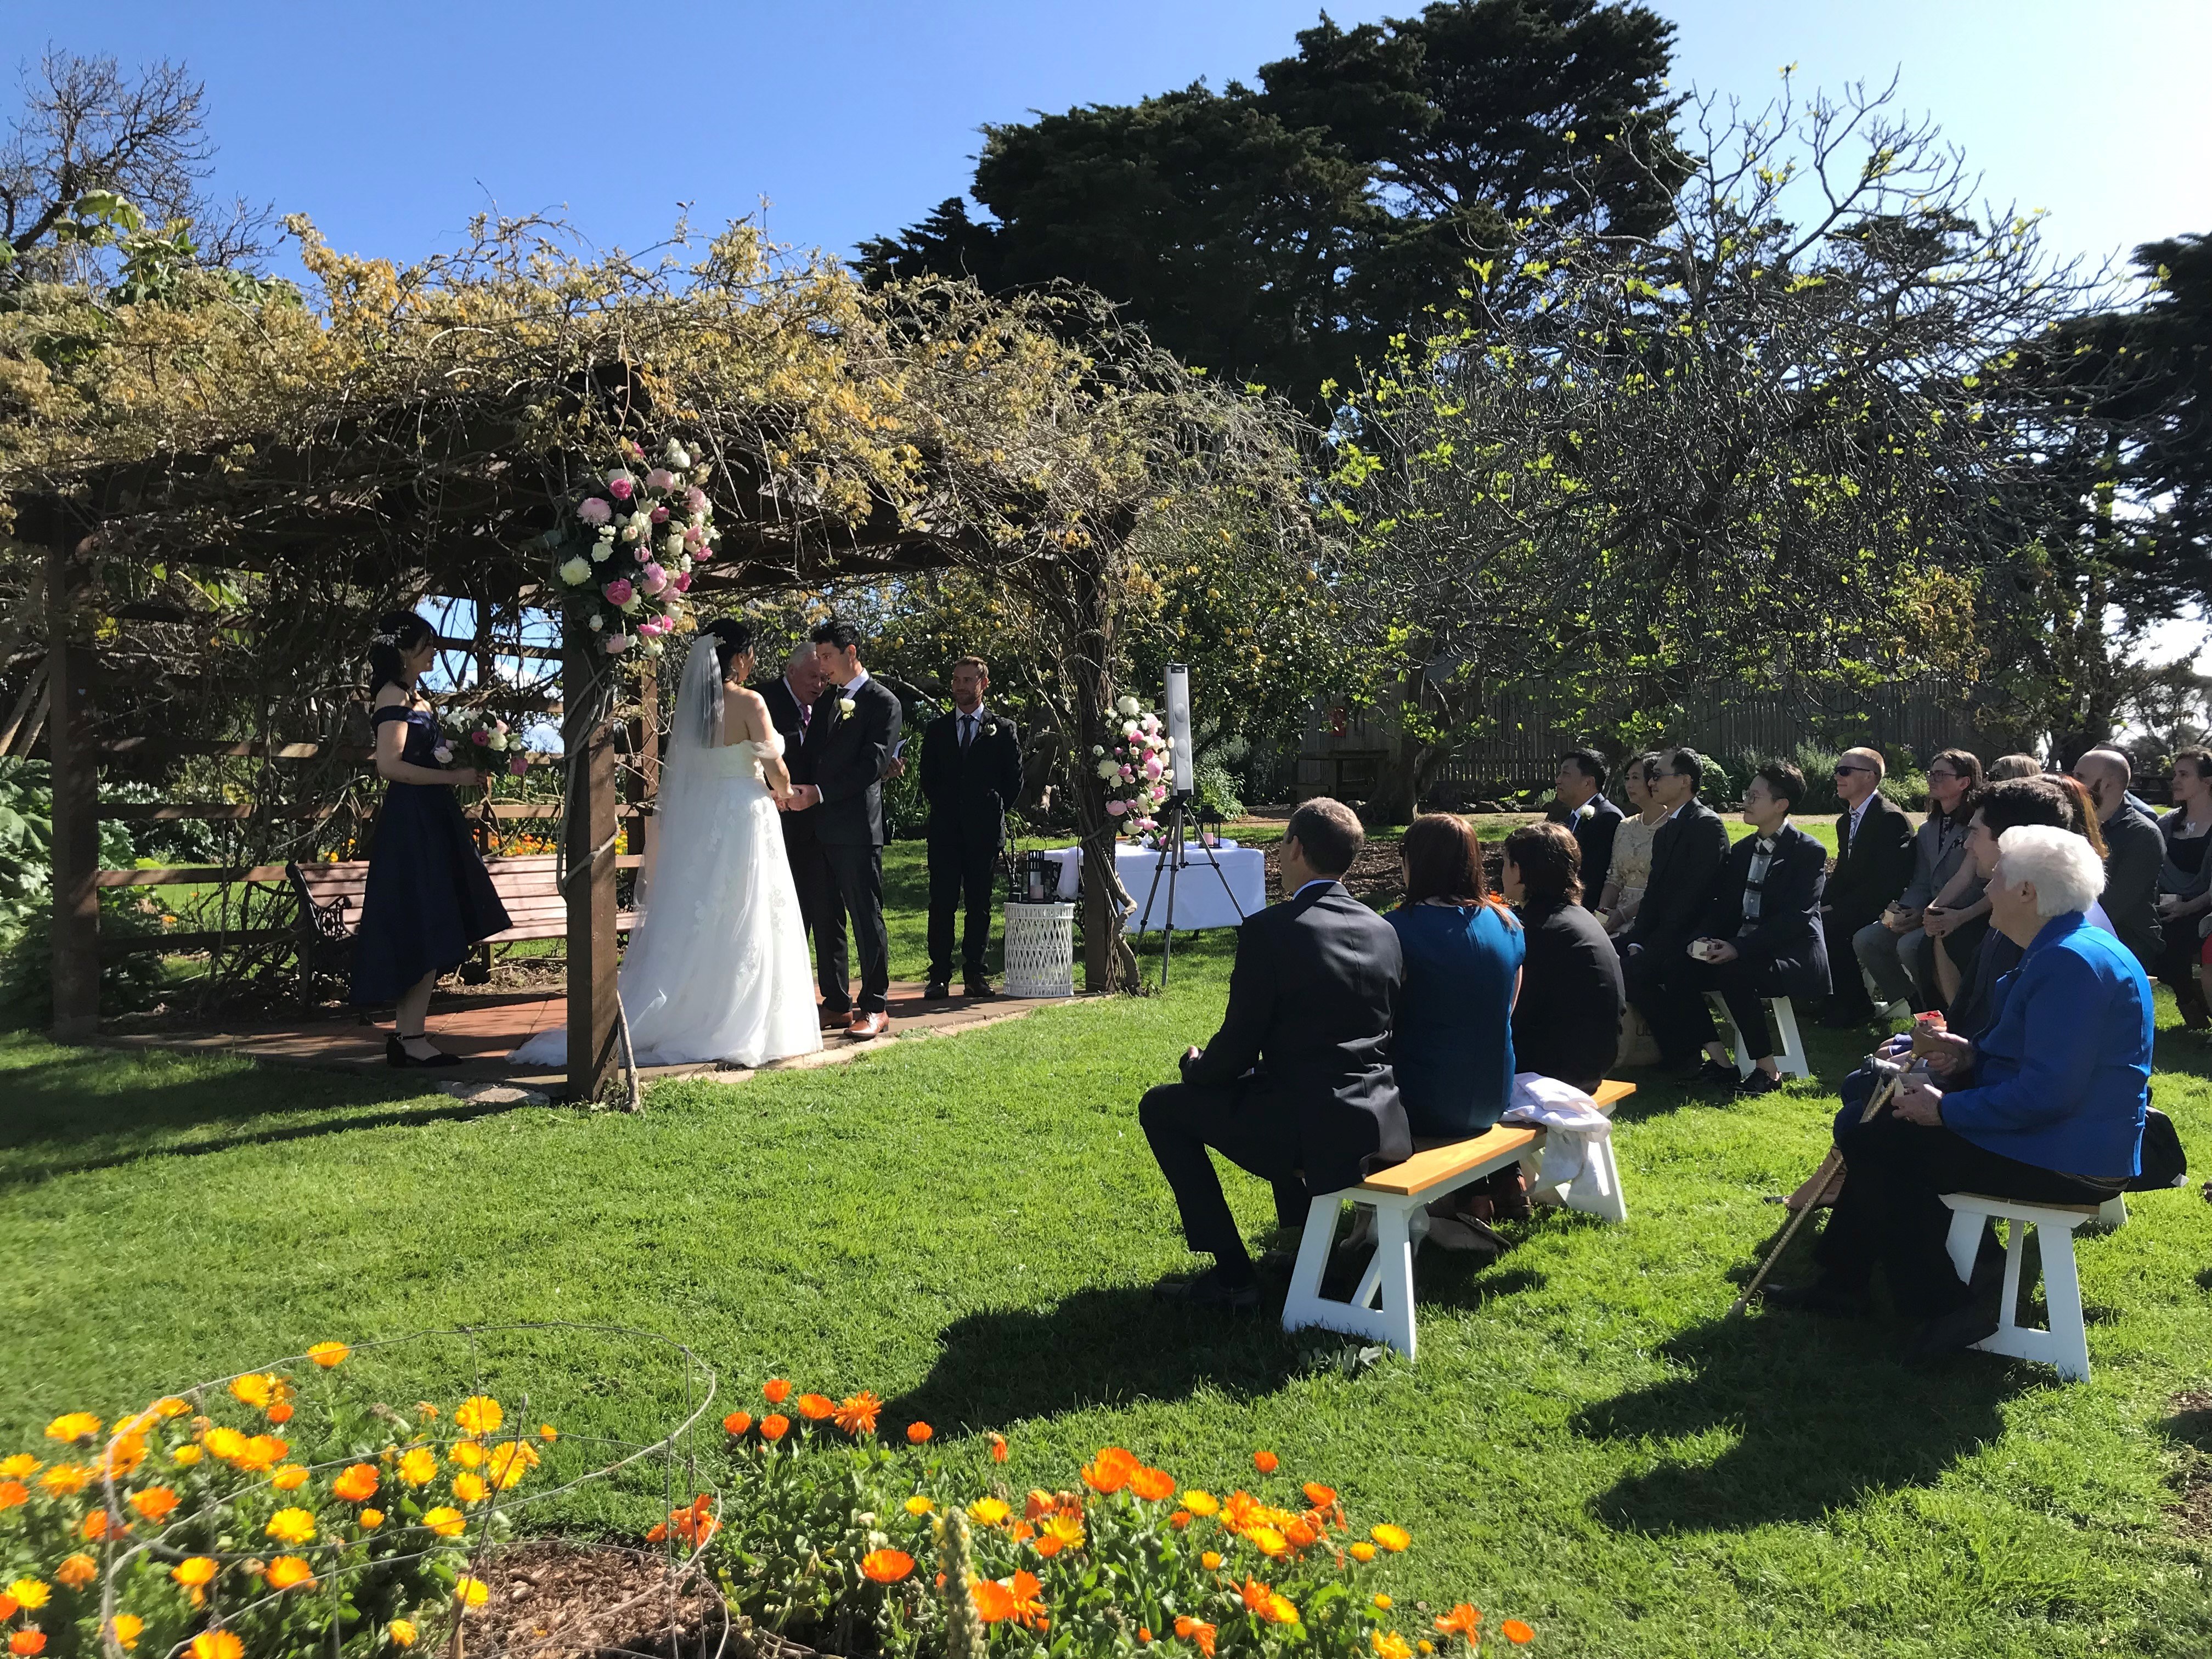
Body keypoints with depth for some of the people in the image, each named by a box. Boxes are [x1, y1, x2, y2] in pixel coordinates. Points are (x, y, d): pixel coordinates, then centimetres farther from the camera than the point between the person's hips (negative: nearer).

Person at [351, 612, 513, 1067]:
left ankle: (405, 1035, 14)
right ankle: (411, 1038, -4)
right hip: (412, 823, -10)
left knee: (425, 935, 10)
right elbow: (390, 765, -21)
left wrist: (459, 767, 13)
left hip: (429, 821, 10)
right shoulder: (394, 696, -11)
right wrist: (453, 777, -18)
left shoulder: (411, 697, 18)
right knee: (425, 932, -8)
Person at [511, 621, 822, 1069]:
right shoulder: (749, 702, -10)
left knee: (688, 923, 10)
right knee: (743, 928, 2)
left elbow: (677, 770, 11)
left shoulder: (687, 704, 7)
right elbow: (774, 767, -9)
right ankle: (736, 1028, 6)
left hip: (693, 821, 6)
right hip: (742, 819, -6)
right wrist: (783, 792, 13)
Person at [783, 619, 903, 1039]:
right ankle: (835, 1002, 19)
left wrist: (819, 793, -17)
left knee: (866, 917, -3)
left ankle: (875, 1007, 4)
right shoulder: (825, 701, 18)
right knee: (826, 917, 11)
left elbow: (871, 765, -13)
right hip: (821, 826, 7)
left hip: (857, 827, -7)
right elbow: (811, 756, 17)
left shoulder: (883, 702, -4)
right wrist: (798, 793, -4)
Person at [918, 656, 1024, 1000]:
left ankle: (975, 975, 9)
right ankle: (940, 976, 1)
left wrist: (994, 812, 3)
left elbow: (1014, 780, 8)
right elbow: (927, 778, 16)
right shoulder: (936, 729, 14)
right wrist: (942, 808, 7)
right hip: (945, 830, 1)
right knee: (942, 904, -3)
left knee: (980, 905, 2)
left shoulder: (1004, 729, 8)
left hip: (985, 830, -1)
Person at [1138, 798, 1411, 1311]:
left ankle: (1232, 1277, 9)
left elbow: (1237, 1050, -11)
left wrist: (1196, 1066, 13)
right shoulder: (1383, 931, 6)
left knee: (1161, 1108, 11)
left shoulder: (1268, 930, -15)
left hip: (1310, 1132, -7)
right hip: (1382, 1121, 8)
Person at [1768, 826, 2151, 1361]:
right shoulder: (2062, 948, 11)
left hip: (2064, 1159, -11)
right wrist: (1970, 1053, 3)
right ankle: (1841, 1281, 19)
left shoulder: (2071, 962, -24)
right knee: (1870, 1121, 15)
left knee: (1873, 1144, -7)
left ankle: (1942, 1304, 1)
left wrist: (1945, 1109, -19)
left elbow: (2048, 1092, -30)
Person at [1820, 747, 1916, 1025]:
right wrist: (1825, 904, -3)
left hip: (1883, 908, -9)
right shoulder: (1846, 821, 14)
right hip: (1852, 906, 9)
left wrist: (1837, 909, -23)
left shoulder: (1890, 818, -17)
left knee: (1829, 928, -27)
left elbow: (1887, 883, -23)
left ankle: (1855, 1006, -11)